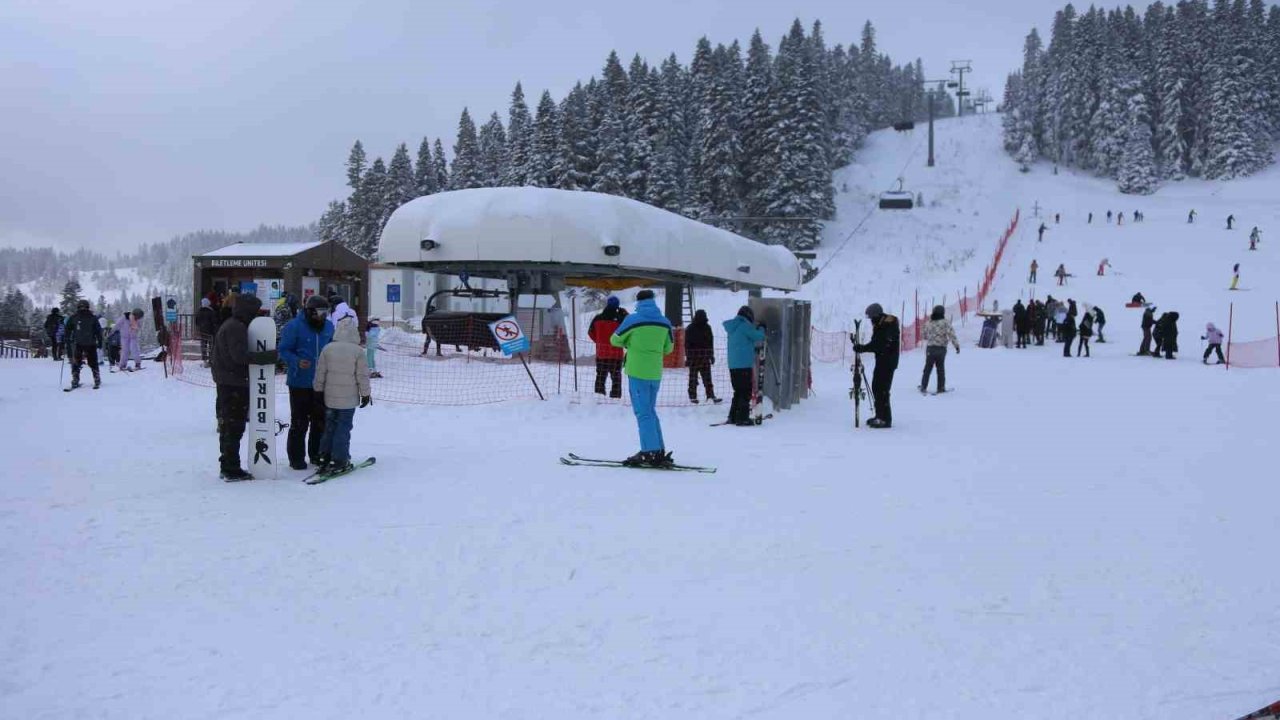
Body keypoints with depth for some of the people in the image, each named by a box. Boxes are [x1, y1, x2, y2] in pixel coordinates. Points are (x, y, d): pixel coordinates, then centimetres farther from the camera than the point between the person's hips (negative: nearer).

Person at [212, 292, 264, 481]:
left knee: (228, 425, 16)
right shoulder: (237, 327, -16)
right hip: (235, 384, -10)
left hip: (226, 382, 10)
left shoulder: (228, 325, 16)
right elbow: (240, 355, -26)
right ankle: (232, 470, -1)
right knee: (234, 427, -5)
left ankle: (227, 467, 24)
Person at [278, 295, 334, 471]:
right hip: (300, 382, -5)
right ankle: (296, 457, 12)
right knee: (299, 421, 1)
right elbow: (284, 350, -10)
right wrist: (297, 362, -26)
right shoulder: (294, 326, -11)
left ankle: (316, 454, 25)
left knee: (320, 420, 12)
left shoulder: (328, 327, 6)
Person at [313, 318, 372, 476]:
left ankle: (324, 459, 19)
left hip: (330, 397, 3)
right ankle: (339, 462, 3)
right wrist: (365, 394, 4)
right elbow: (363, 375, -7)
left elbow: (320, 372, 4)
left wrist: (319, 390, 16)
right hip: (349, 398, -3)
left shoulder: (327, 349, -3)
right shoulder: (357, 351, -12)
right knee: (343, 429, 2)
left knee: (329, 428, 15)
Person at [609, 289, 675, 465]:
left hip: (637, 371, -5)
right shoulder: (665, 322, 3)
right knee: (651, 411, 16)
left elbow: (615, 340, 2)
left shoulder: (632, 320, -9)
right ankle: (659, 451, 16)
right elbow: (668, 348, 12)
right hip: (656, 373, 5)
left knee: (643, 412, -1)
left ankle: (650, 452, -5)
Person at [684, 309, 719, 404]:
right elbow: (687, 343, -6)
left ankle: (711, 395, 3)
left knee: (707, 377, 3)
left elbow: (710, 342, 16)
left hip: (705, 357, 4)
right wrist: (688, 357, -10)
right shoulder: (690, 329, -6)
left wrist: (711, 355, 15)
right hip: (693, 357, -4)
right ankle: (692, 396, 6)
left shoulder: (707, 327, 8)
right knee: (693, 377, 1)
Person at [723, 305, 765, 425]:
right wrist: (761, 329, 14)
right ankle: (743, 418, -6)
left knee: (738, 391, 16)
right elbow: (759, 337, -6)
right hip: (744, 364, -8)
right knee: (746, 392, -4)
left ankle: (733, 417, 17)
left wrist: (756, 329, 19)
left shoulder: (732, 327, 16)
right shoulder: (744, 326, -11)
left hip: (733, 365, 8)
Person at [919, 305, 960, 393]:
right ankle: (941, 387, 10)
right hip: (941, 349, -3)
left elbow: (925, 336, 17)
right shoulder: (945, 322, -7)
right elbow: (951, 334, -14)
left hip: (930, 348, 3)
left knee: (927, 368, 10)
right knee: (940, 369, 8)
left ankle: (923, 387, 8)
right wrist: (957, 345, -10)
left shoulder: (928, 323, 5)